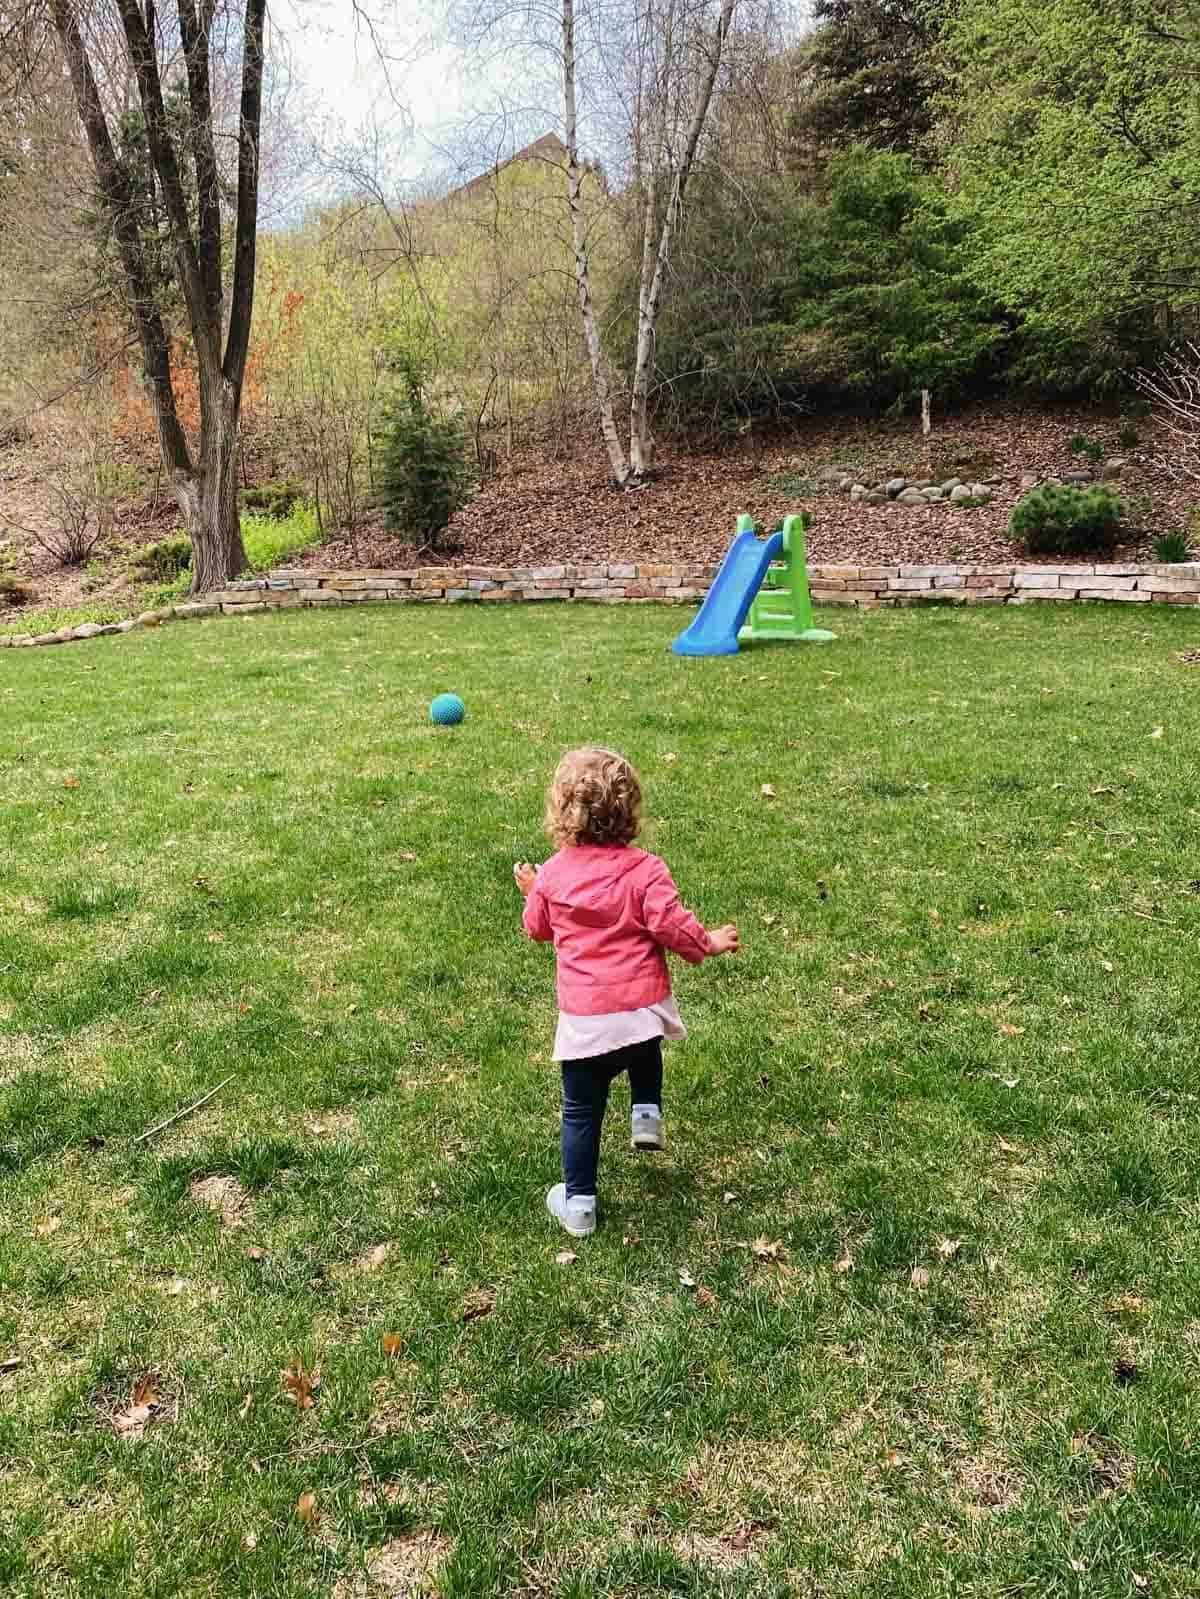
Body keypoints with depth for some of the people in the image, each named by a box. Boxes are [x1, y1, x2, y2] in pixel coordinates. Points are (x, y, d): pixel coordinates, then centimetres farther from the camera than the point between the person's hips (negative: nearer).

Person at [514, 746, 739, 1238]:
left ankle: (578, 1203, 22)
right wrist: (708, 943, 4)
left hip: (584, 1018, 0)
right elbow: (671, 924, -15)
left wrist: (532, 891, 33)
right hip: (642, 1007, 0)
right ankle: (647, 1113, 21)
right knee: (645, 1052, 37)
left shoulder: (553, 873, -2)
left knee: (581, 1112, 15)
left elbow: (538, 928, 13)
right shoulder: (644, 869, -9)